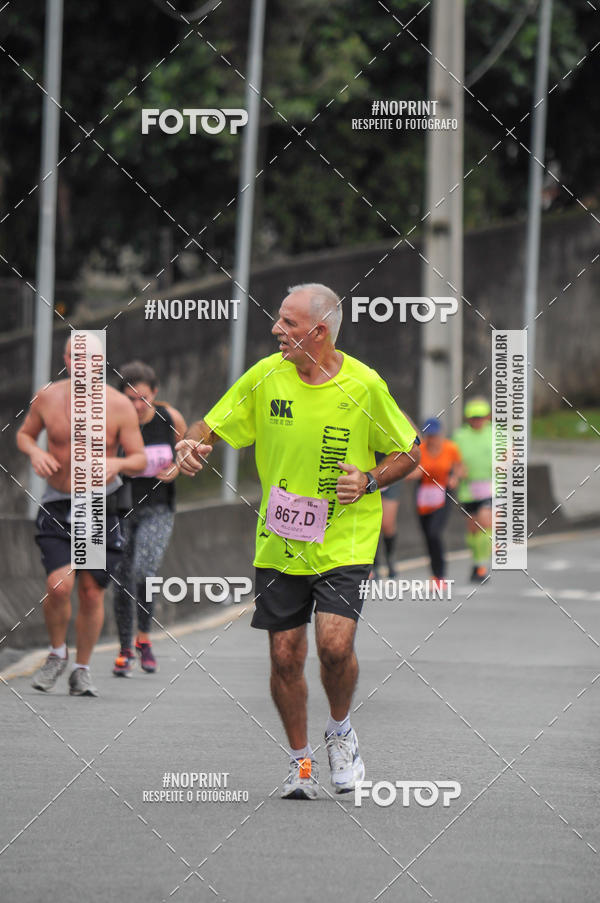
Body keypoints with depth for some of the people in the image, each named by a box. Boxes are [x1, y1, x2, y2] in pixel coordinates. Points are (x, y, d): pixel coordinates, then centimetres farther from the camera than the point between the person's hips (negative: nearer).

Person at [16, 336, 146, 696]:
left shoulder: (119, 406, -7)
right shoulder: (47, 397, -3)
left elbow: (140, 460, -3)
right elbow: (24, 433, 14)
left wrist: (116, 463, -26)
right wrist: (34, 451, -9)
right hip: (57, 506, 0)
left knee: (92, 593, 1)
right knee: (59, 585, -18)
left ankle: (82, 670, 20)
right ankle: (57, 654, 8)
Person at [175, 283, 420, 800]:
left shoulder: (364, 384, -7)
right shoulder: (266, 376, -1)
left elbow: (409, 452, 4)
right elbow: (212, 425, 9)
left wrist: (369, 481, -13)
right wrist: (193, 445, -14)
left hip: (345, 540, -3)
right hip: (279, 543, 3)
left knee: (335, 644, -19)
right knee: (285, 656, 1)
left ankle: (340, 731, 11)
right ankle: (300, 760, 21)